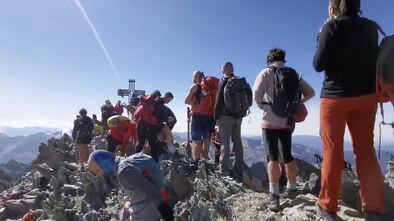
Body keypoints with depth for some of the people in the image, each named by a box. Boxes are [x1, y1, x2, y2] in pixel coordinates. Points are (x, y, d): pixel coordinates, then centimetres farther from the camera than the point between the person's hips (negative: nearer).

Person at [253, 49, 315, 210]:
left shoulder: (267, 72, -3)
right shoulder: (294, 74, 11)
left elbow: (257, 93, -16)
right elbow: (310, 92, 12)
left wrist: (262, 106, 1)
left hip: (270, 121, -5)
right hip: (287, 122, 5)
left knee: (272, 157, -5)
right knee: (287, 156, 16)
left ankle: (274, 195, -8)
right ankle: (292, 188, 28)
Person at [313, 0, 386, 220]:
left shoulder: (332, 27, -6)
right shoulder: (371, 27, 9)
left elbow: (319, 64, -9)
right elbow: (373, 60, 16)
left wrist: (321, 39, 4)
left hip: (335, 96, -4)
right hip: (366, 95, 4)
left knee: (332, 152, 2)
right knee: (366, 150, 9)